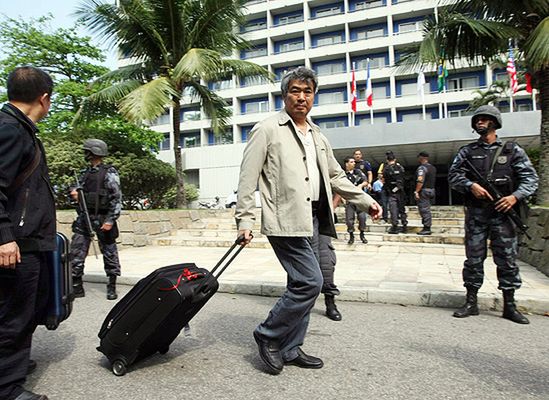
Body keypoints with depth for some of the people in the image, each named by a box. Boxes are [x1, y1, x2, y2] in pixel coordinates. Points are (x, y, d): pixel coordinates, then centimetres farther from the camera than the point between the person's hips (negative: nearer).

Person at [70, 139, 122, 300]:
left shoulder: (109, 173, -7)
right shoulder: (85, 173, 14)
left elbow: (117, 198, -12)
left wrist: (110, 220, -18)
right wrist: (75, 193, -1)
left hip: (102, 218, -7)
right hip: (84, 217, 7)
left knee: (109, 252, 4)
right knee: (76, 252, 3)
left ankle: (112, 287, 14)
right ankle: (77, 287, 13)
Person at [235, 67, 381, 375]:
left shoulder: (317, 136, 19)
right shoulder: (267, 130, -2)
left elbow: (336, 176, 26)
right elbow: (248, 178, -6)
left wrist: (365, 200, 21)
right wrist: (244, 220, -11)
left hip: (312, 219, 8)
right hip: (286, 219, -8)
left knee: (302, 284, 10)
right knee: (310, 282, -12)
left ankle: (290, 350, 24)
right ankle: (269, 336, 9)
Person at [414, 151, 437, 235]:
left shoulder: (422, 168, -14)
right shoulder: (433, 168, 14)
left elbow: (420, 181, -24)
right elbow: (433, 180, 17)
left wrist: (416, 191, -24)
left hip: (424, 191, -9)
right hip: (432, 190, 9)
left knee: (424, 210, -5)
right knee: (427, 210, 15)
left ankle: (426, 229, -4)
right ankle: (427, 227, 19)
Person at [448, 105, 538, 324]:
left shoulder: (512, 149, 7)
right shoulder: (467, 151, 9)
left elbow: (530, 178, 3)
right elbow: (453, 175, 2)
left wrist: (515, 196, -13)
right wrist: (471, 185, -15)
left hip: (503, 211, 0)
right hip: (476, 213, 1)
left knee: (507, 259, 5)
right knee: (473, 258, 4)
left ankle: (509, 306, 17)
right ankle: (471, 302, 13)